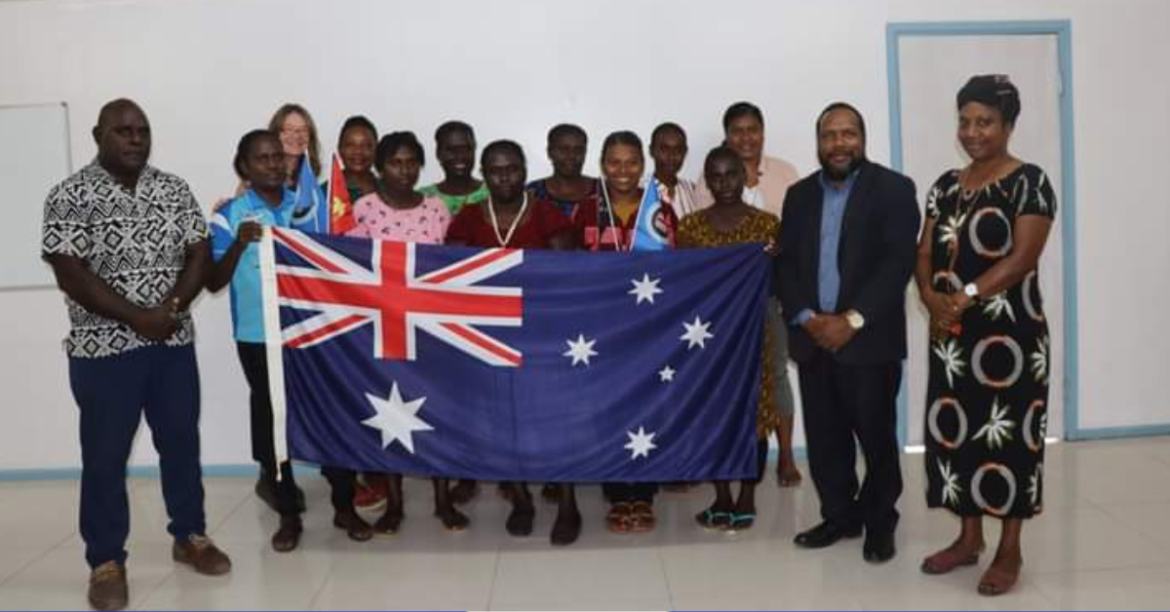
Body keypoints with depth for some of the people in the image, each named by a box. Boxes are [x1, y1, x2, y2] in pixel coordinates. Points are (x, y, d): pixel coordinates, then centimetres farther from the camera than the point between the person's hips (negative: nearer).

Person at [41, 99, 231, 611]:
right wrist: (137, 317, -18)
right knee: (105, 456, 5)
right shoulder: (70, 197, -7)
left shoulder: (174, 190, 5)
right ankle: (106, 561, 18)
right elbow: (71, 275, -13)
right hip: (104, 349, -4)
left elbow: (199, 255, 3)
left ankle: (190, 536, 29)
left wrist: (173, 307, -14)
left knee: (182, 442, 13)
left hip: (174, 343, 4)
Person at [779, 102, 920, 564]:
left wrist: (853, 320, -17)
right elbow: (786, 264, 8)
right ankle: (840, 515, 25)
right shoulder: (799, 194, 12)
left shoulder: (893, 189, -2)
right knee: (824, 437, 9)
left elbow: (898, 262, -11)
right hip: (813, 338, 4)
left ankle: (880, 522, 20)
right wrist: (805, 318, -8)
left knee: (876, 436, 4)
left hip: (869, 339, -4)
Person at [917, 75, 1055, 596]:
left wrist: (966, 295, -22)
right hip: (951, 333, 6)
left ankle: (1010, 550, 15)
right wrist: (930, 296, -12)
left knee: (1006, 432, 1)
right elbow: (925, 252, 7)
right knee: (956, 427, 10)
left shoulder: (1029, 182, -6)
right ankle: (969, 538, 25)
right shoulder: (946, 186, 12)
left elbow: (1022, 257, -16)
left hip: (1008, 333, -6)